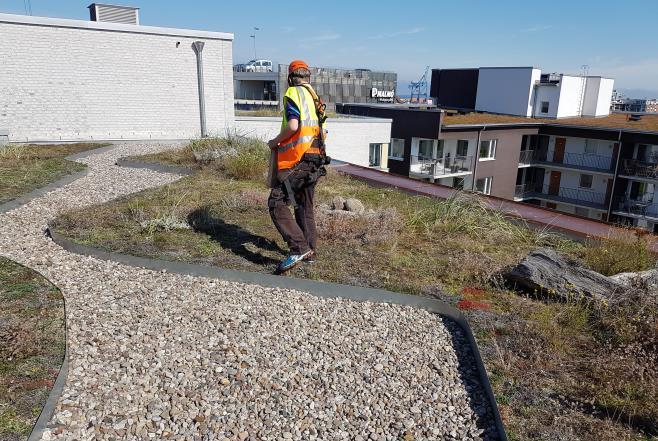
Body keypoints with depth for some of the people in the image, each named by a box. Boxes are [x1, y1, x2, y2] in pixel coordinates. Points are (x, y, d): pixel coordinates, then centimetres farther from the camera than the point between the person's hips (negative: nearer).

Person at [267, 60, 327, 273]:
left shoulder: (294, 93, -5)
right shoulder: (315, 96, 19)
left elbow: (293, 126, -19)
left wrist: (275, 142, -4)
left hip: (298, 160, -8)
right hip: (315, 160, 9)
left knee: (277, 203, -10)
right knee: (305, 207, 17)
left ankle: (299, 247, -19)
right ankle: (309, 251, 22)